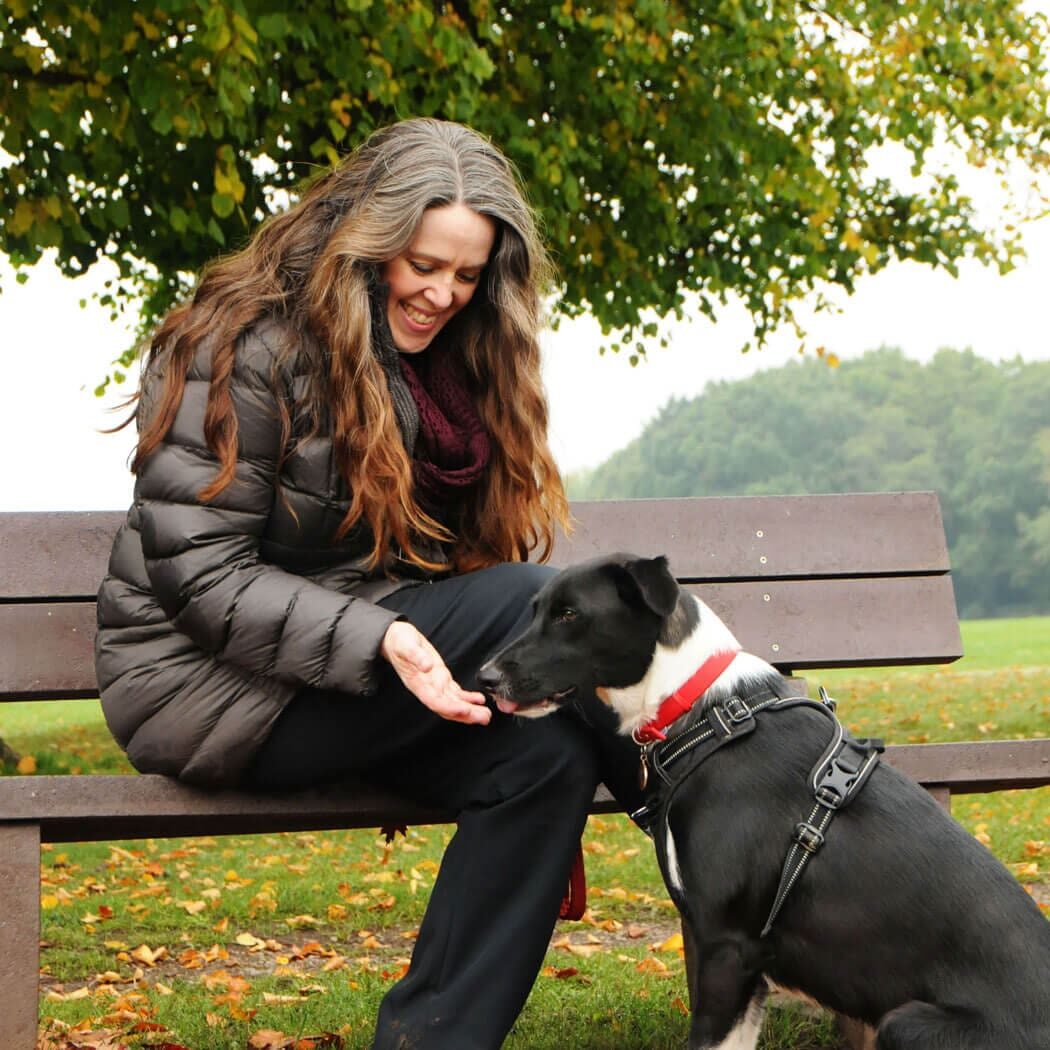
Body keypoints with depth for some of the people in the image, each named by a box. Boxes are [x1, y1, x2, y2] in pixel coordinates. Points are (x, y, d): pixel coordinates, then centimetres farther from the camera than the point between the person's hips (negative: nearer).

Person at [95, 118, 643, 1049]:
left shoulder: (443, 362, 11)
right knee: (525, 600, -26)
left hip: (364, 670, 7)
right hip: (209, 687, -7)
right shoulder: (248, 350, -13)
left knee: (546, 754, -21)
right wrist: (375, 642, -29)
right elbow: (199, 576, -18)